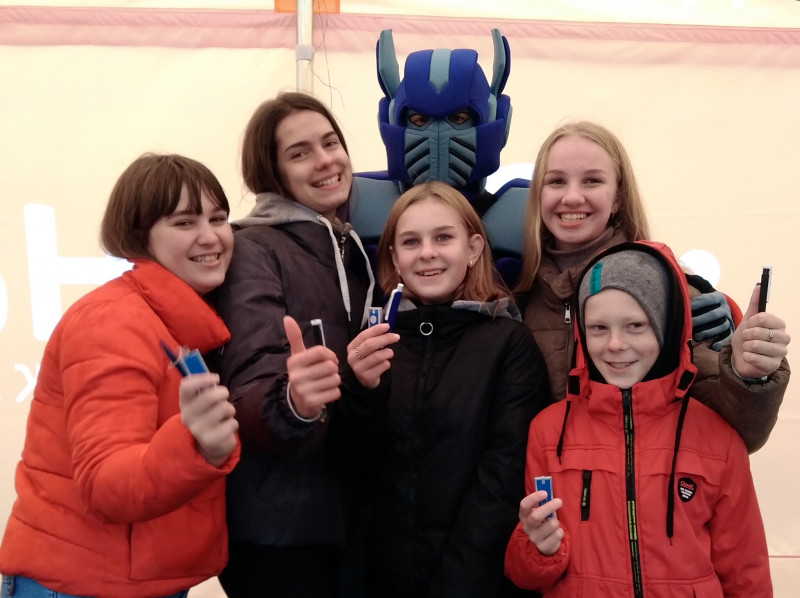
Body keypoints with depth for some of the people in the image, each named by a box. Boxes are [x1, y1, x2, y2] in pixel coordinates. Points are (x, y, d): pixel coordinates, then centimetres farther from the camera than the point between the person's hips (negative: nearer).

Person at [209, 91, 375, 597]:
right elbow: (247, 404, -22)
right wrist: (293, 403, -42)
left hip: (354, 520, 6)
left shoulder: (358, 250, 10)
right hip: (279, 527, -6)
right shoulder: (255, 249, -10)